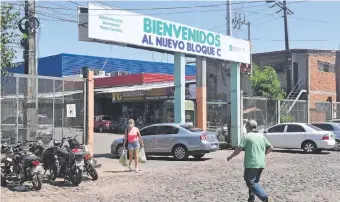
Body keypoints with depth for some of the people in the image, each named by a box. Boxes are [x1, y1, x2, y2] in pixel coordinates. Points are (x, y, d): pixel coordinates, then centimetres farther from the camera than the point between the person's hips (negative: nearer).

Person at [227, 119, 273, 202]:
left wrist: (230, 157, 0)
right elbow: (270, 148, 10)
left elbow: (239, 149, -13)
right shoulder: (261, 136, 10)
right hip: (261, 164, 7)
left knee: (250, 182, -3)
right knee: (255, 181, 19)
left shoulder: (246, 136, -8)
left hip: (251, 164, -7)